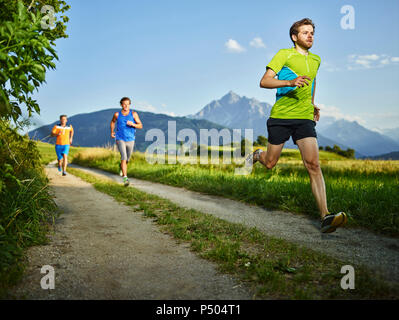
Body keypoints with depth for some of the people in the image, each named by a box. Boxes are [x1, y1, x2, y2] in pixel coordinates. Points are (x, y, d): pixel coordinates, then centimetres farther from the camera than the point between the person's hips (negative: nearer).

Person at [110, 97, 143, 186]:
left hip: (130, 140, 2)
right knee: (124, 157, -21)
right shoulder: (117, 114, -3)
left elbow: (140, 126, -5)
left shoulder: (134, 114, -5)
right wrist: (112, 132, 15)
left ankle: (121, 166, 55)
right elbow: (113, 121, 19)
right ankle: (125, 178, -24)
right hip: (120, 139, -2)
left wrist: (133, 124, -23)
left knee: (127, 159, 18)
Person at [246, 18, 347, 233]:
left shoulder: (316, 60, 17)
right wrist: (290, 82, -24)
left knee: (313, 165, -13)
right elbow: (264, 81, -10)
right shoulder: (284, 54, -1)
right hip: (280, 116, -3)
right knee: (270, 163, 8)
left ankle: (325, 217, -19)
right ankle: (257, 155, 47)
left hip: (305, 118, 3)